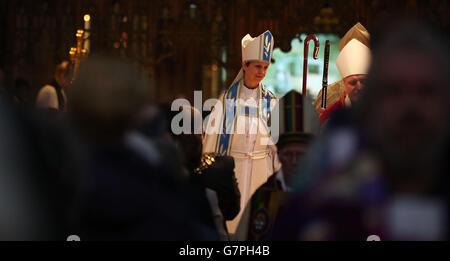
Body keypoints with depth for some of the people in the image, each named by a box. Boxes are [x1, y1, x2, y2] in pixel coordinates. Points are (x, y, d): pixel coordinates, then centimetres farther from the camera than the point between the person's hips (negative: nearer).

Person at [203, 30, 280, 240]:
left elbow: (276, 142, 8)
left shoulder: (270, 101, 4)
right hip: (231, 168, -2)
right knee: (231, 219, -3)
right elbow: (212, 137, 1)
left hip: (261, 168, 2)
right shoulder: (226, 99, -1)